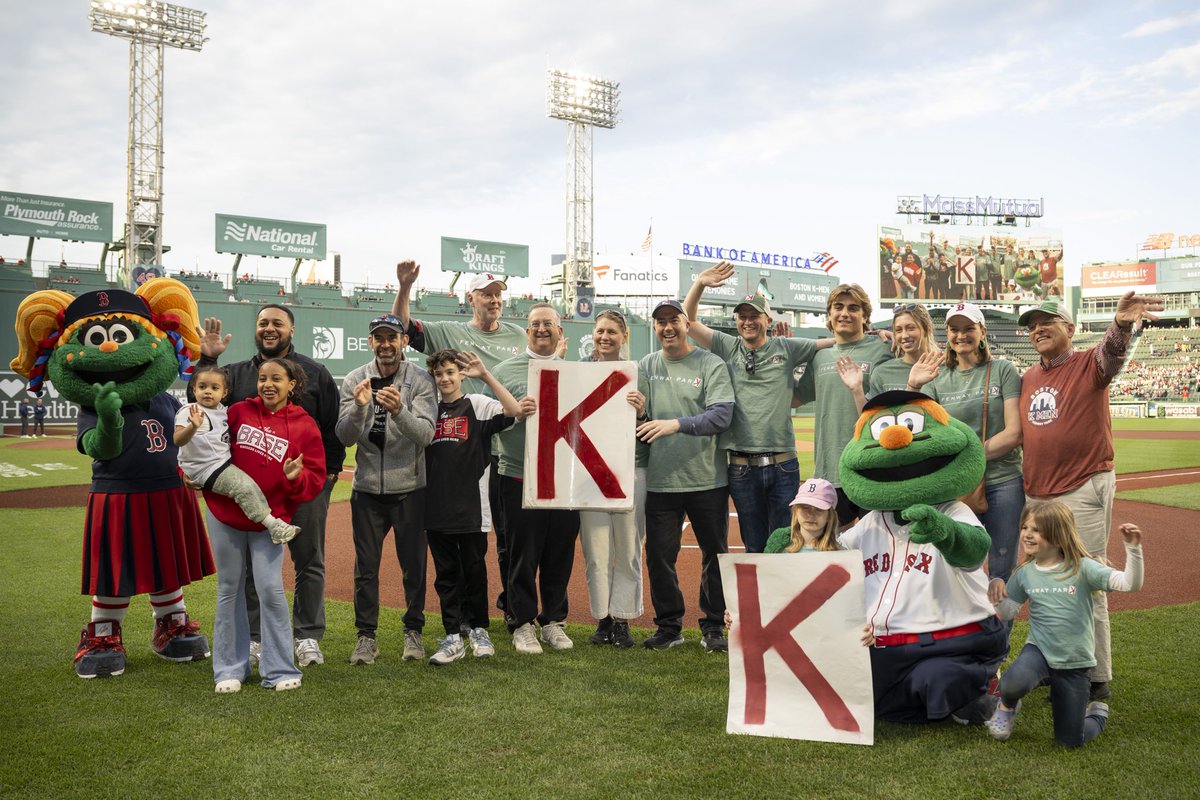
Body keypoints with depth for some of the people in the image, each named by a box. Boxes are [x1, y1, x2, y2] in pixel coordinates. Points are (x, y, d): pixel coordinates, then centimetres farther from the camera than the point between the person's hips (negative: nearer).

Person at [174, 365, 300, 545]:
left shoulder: (223, 411, 10)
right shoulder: (188, 412, -12)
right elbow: (177, 440, -26)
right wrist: (193, 426, -45)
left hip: (225, 461, 9)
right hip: (207, 468, -9)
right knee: (245, 487, -19)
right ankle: (272, 524, -18)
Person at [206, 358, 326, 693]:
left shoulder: (305, 426, -4)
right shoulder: (239, 412, 1)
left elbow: (315, 480, -5)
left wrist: (295, 477, -24)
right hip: (224, 516, 2)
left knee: (271, 590, -6)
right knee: (230, 590, 10)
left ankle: (280, 670, 8)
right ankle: (230, 669, 22)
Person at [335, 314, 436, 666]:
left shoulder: (420, 380, -5)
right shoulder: (355, 380, 2)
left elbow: (425, 434, -17)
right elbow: (345, 437, -5)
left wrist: (398, 411, -35)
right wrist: (359, 407, -24)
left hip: (410, 488, -2)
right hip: (367, 488, 2)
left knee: (414, 564, 6)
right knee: (365, 565, 7)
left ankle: (413, 630, 23)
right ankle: (366, 635, 20)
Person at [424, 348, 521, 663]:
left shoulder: (478, 405, 0)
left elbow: (515, 411, -20)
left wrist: (485, 375, -23)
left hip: (472, 507, -3)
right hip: (437, 507, 3)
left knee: (474, 571, 7)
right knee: (446, 574, 7)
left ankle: (478, 630, 23)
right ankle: (453, 637, 14)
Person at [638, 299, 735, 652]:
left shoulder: (711, 365, -3)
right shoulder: (645, 367, 9)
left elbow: (722, 415, -16)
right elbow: (638, 417, 8)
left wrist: (677, 424, -28)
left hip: (707, 480, -2)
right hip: (660, 481, 3)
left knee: (715, 554, 7)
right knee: (659, 556, 7)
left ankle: (713, 626, 22)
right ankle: (669, 626, 23)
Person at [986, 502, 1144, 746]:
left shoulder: (1082, 568, -12)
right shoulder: (1025, 573, -1)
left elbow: (1130, 584, -21)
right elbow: (1008, 612, 9)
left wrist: (1133, 548, -33)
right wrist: (997, 595, -11)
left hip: (1074, 663, -1)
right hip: (1039, 650, 1)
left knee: (1070, 740, 5)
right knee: (1015, 682, -36)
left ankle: (1097, 712, 39)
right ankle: (1007, 706, 1)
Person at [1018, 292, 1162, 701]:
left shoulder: (1089, 365, -4)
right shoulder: (1026, 378, 12)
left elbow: (1112, 352, -28)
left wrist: (1121, 324, -50)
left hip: (1084, 490, -7)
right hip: (1036, 495, 7)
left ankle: (1096, 679, 7)